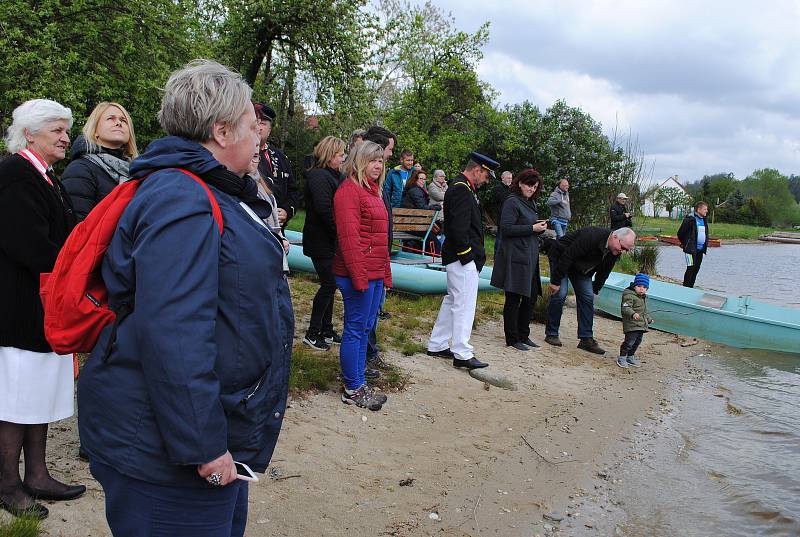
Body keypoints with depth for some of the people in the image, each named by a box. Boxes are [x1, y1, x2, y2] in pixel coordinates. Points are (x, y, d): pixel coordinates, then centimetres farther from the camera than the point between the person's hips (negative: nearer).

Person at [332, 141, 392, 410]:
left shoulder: (373, 191, 19)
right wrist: (358, 276, -22)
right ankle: (352, 390, 9)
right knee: (355, 330, -1)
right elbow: (348, 237, -19)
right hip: (359, 274, -9)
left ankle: (359, 382, 26)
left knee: (364, 329, 15)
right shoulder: (349, 190, -11)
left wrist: (386, 272, 19)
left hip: (376, 274, 10)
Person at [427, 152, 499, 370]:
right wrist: (467, 254, -17)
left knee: (452, 301, 16)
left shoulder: (460, 187, 16)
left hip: (458, 259, 11)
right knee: (464, 305, -6)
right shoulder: (462, 190, -17)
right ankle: (462, 354, 0)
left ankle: (437, 345, 24)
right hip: (464, 260, -11)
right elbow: (458, 228, -24)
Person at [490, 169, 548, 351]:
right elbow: (506, 228, -17)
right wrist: (532, 228, -17)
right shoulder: (512, 202, -10)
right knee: (513, 298, -1)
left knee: (531, 296, 12)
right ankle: (512, 339, 7)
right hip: (515, 257, -9)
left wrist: (540, 227, 3)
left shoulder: (531, 203, 17)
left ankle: (523, 335, 24)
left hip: (530, 257, 9)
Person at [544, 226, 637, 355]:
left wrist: (595, 290, 6)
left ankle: (586, 339, 0)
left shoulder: (615, 251, -13)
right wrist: (555, 281, -29)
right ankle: (551, 334, -3)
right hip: (560, 256, -7)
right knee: (560, 294, -16)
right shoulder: (590, 236, -37)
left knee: (587, 297, -2)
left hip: (581, 268, 7)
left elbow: (604, 272, 4)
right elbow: (567, 257, -34)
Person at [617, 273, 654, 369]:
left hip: (641, 325, 9)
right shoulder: (629, 296, -13)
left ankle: (630, 357, 29)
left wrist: (649, 319, 40)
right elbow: (625, 308, -27)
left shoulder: (644, 297, 18)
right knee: (629, 341, -12)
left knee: (637, 341, 15)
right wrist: (633, 314, -43)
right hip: (632, 325, -9)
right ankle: (622, 358, 1)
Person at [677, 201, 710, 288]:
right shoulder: (690, 219, -13)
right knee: (691, 268, -7)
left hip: (700, 250, 8)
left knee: (696, 269, 9)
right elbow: (680, 233, -9)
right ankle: (685, 288, 1)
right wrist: (684, 243, 5)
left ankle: (690, 288, 17)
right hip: (691, 249, -8)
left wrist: (705, 246, 19)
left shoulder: (704, 220, 12)